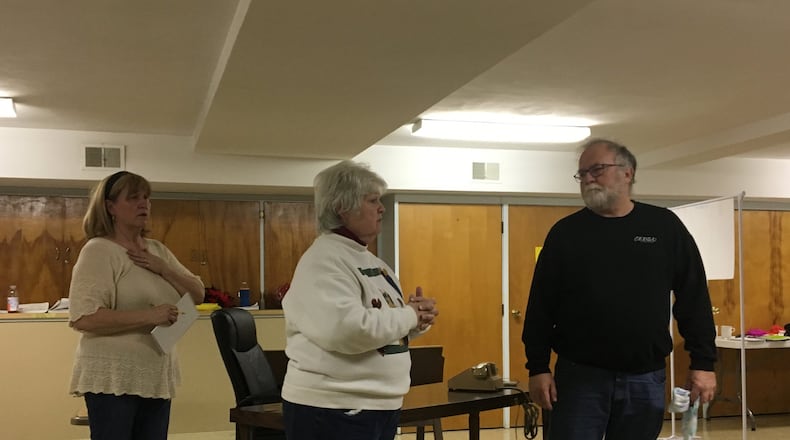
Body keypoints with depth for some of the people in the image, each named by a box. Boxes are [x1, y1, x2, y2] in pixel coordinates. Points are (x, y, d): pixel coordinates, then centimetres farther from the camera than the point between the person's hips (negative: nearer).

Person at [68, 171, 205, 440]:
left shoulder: (157, 249, 12)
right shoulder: (98, 250, -11)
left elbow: (197, 295, 10)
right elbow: (83, 318, -21)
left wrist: (162, 268, -5)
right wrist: (148, 316, -24)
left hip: (157, 376, 7)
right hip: (113, 378, -7)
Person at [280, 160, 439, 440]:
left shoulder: (369, 259, 13)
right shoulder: (323, 260, -15)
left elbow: (388, 323, 20)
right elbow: (347, 329, -30)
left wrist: (418, 317, -2)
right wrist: (408, 316, -16)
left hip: (382, 405, 9)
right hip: (331, 410, -9)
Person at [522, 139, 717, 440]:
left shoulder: (665, 227, 3)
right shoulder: (565, 233, 2)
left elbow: (694, 299, 4)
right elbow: (541, 305, 2)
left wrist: (703, 363, 0)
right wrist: (538, 368, -4)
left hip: (646, 378, 1)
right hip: (578, 376, -1)